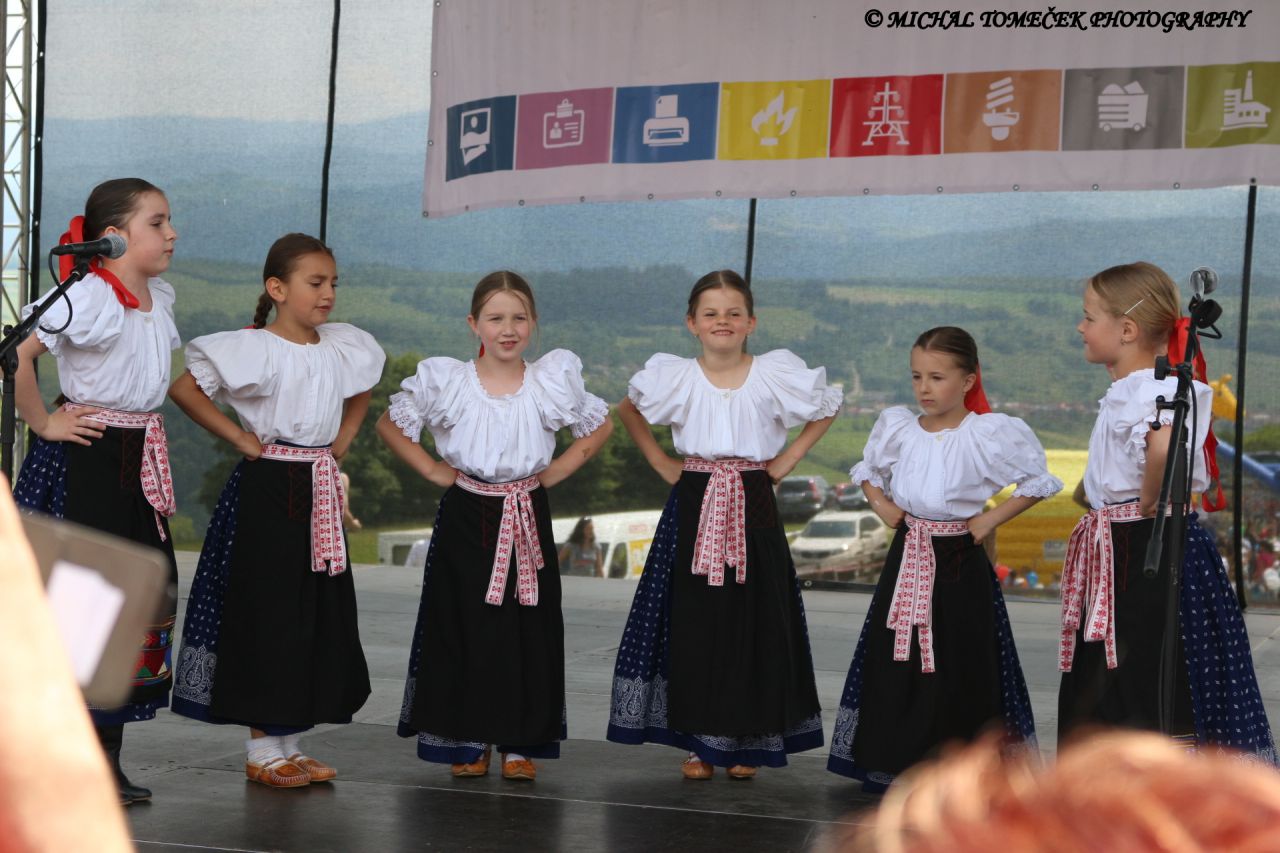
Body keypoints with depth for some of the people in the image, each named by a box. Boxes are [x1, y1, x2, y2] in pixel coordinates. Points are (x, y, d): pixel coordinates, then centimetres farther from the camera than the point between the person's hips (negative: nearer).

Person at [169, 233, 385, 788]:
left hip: (319, 491, 7)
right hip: (268, 489, -7)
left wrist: (341, 443, 13)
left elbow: (360, 394, 28)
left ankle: (289, 744, 19)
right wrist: (239, 438, -13)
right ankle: (262, 749, 5)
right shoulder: (255, 348, -12)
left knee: (319, 615, 9)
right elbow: (185, 389, -17)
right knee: (266, 614, -3)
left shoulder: (342, 348, 8)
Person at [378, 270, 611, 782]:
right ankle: (468, 741, 12)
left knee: (528, 631, 2)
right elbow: (390, 425, 6)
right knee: (463, 629, 1)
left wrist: (556, 472, 1)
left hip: (528, 519, 1)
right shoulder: (445, 381, -6)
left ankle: (519, 743, 11)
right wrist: (434, 471, -2)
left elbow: (599, 427, 11)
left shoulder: (554, 380, -4)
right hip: (466, 519, -1)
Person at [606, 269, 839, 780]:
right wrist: (659, 461, 7)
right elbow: (628, 411, 17)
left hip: (752, 505, 0)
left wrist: (788, 459, 4)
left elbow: (827, 409, 13)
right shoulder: (674, 377, -1)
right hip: (694, 504, 0)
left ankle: (745, 742, 12)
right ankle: (699, 742, 8)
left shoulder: (777, 374, -3)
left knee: (753, 621, 2)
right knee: (692, 621, -1)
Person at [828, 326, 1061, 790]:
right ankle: (896, 764, 16)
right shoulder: (896, 426, 3)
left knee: (956, 672, -1)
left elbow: (1038, 482, -3)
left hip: (959, 563, -4)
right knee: (895, 667, 7)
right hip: (906, 558, 4)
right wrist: (881, 505, 6)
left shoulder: (990, 434, -11)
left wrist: (992, 518, -9)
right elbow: (867, 469, 22)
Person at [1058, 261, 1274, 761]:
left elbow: (1166, 445, -38)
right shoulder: (1124, 391, 14)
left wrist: (1147, 504, -25)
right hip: (1116, 552, 10)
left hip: (1149, 549, -10)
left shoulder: (1151, 390, -17)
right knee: (1101, 685, 15)